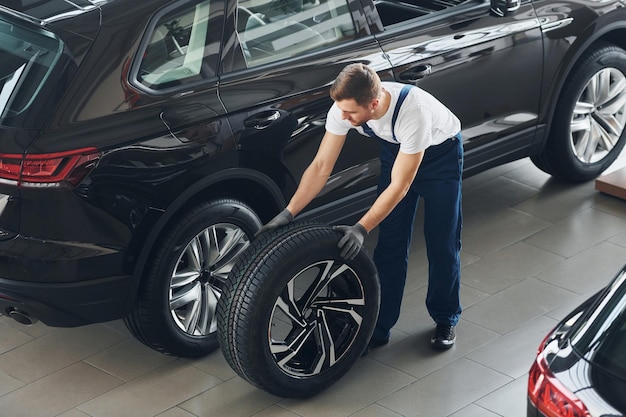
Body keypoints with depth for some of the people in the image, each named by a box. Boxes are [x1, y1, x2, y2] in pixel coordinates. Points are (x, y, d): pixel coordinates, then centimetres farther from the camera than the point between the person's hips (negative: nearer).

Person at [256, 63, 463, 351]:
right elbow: (321, 166, -21)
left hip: (441, 151, -4)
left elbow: (399, 186, -36)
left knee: (442, 243, -1)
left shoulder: (412, 111, -43)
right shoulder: (344, 107, -29)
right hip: (395, 149, 4)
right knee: (390, 242, 1)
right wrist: (288, 213, -29)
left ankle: (445, 320, 20)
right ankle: (379, 327, 10)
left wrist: (361, 229, -38)